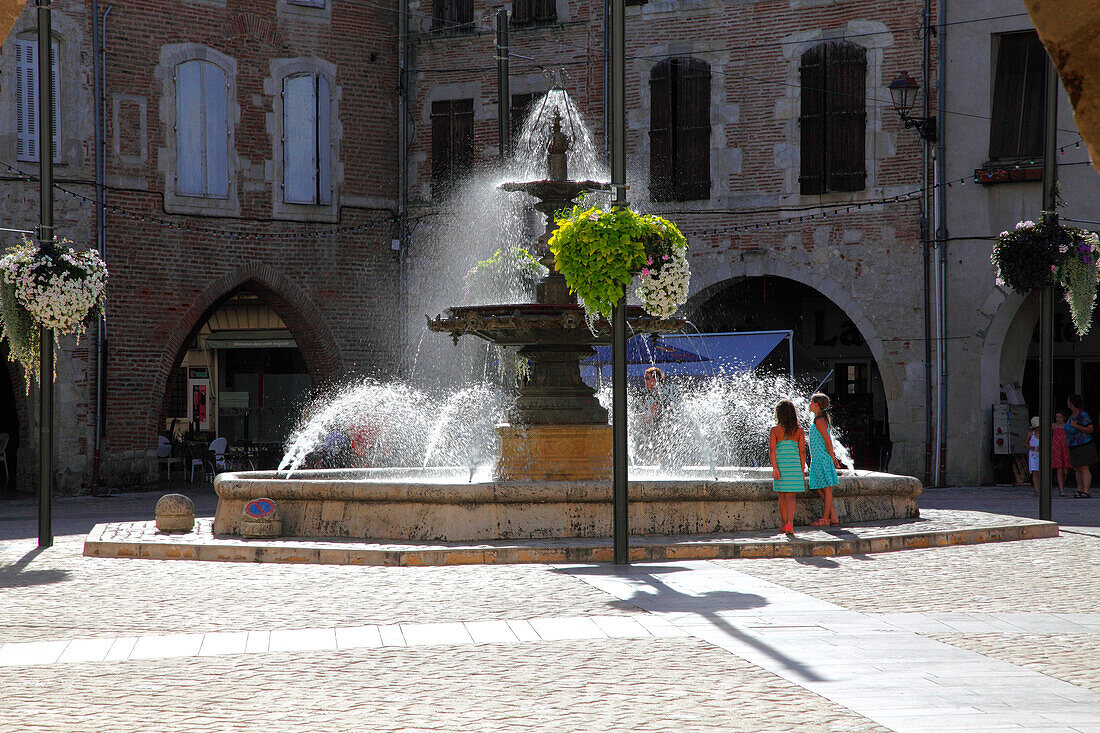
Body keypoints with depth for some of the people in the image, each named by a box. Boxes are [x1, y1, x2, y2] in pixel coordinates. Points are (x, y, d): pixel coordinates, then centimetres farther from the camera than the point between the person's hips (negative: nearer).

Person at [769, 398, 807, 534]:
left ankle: (785, 524, 21)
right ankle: (790, 523, -19)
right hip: (795, 465, 0)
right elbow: (802, 451, 2)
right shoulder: (799, 431, 3)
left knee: (782, 496, 13)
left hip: (780, 465, 0)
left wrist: (774, 468, -12)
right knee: (790, 497, -1)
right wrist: (802, 470, 9)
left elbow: (772, 449, -10)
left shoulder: (775, 430, -2)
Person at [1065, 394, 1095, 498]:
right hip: (1074, 447, 9)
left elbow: (1090, 429, -20)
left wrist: (1076, 426, -24)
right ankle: (1080, 491, 15)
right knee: (1077, 469, 10)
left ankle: (1086, 492, -16)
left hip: (1083, 446, -9)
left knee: (1084, 469, -12)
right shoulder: (1072, 415, 9)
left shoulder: (1082, 415, -18)